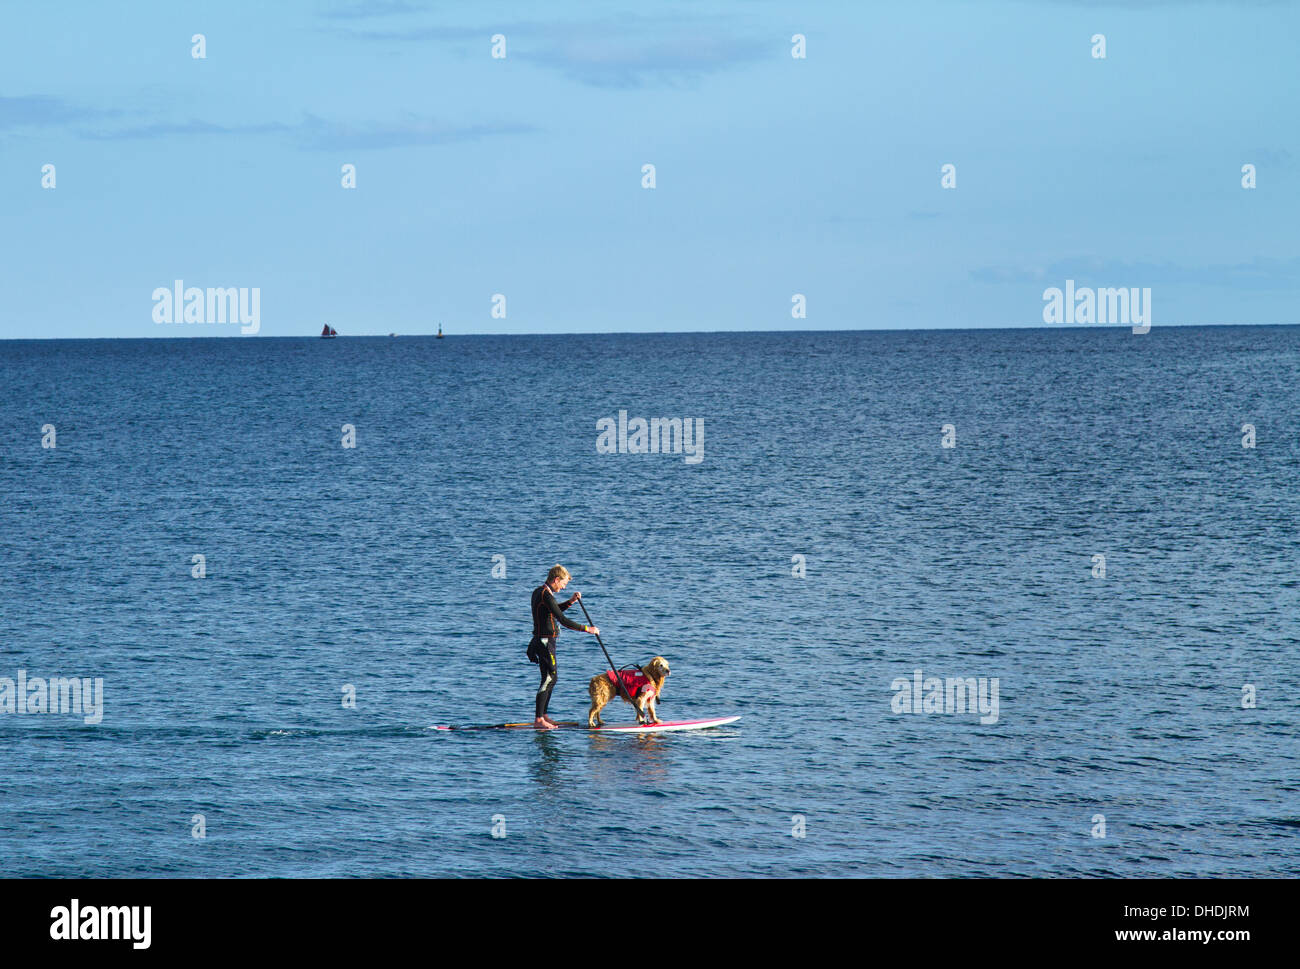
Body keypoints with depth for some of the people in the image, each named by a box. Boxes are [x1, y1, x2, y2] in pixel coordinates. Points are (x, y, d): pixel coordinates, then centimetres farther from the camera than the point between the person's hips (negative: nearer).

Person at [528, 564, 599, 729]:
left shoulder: (538, 592, 13)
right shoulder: (546, 595, -19)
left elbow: (555, 610, 30)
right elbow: (563, 620, -22)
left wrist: (571, 601, 15)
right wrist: (586, 629, -17)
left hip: (543, 641, 10)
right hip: (545, 642, -10)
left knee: (551, 679, 16)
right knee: (548, 679, -10)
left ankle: (542, 715, 22)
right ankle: (538, 720, -12)